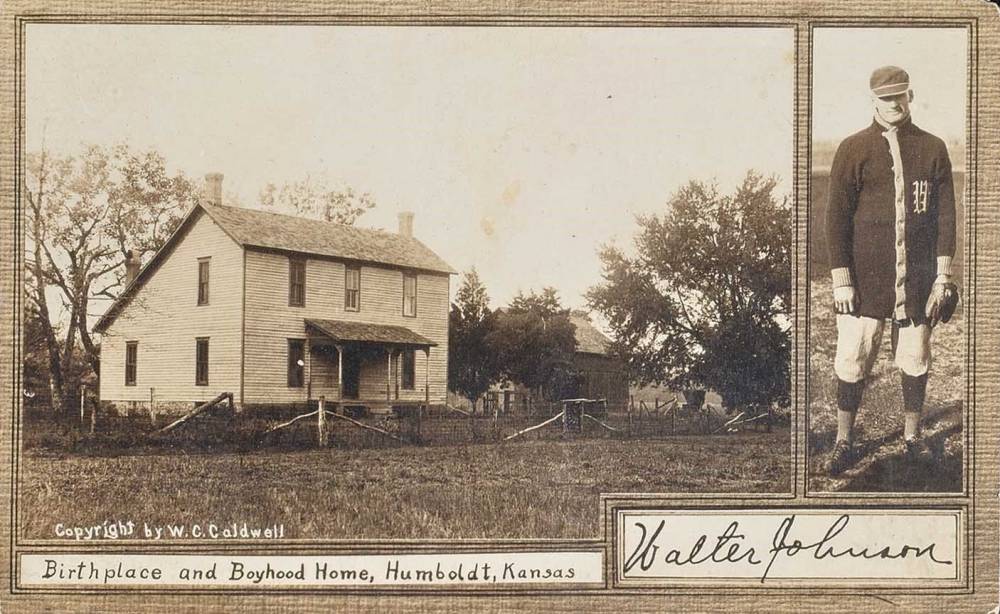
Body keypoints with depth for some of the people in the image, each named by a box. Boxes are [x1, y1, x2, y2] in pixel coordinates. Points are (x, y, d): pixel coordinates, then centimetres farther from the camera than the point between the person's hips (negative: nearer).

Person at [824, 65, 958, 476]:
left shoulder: (933, 148, 5)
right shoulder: (853, 149, -1)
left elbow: (945, 213, 7)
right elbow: (836, 216, -2)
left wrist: (943, 273, 1)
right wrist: (840, 279, -7)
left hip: (917, 276, 2)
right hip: (866, 276, -2)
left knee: (915, 356, 10)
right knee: (853, 357, 0)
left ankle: (912, 435, 26)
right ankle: (844, 441, 12)